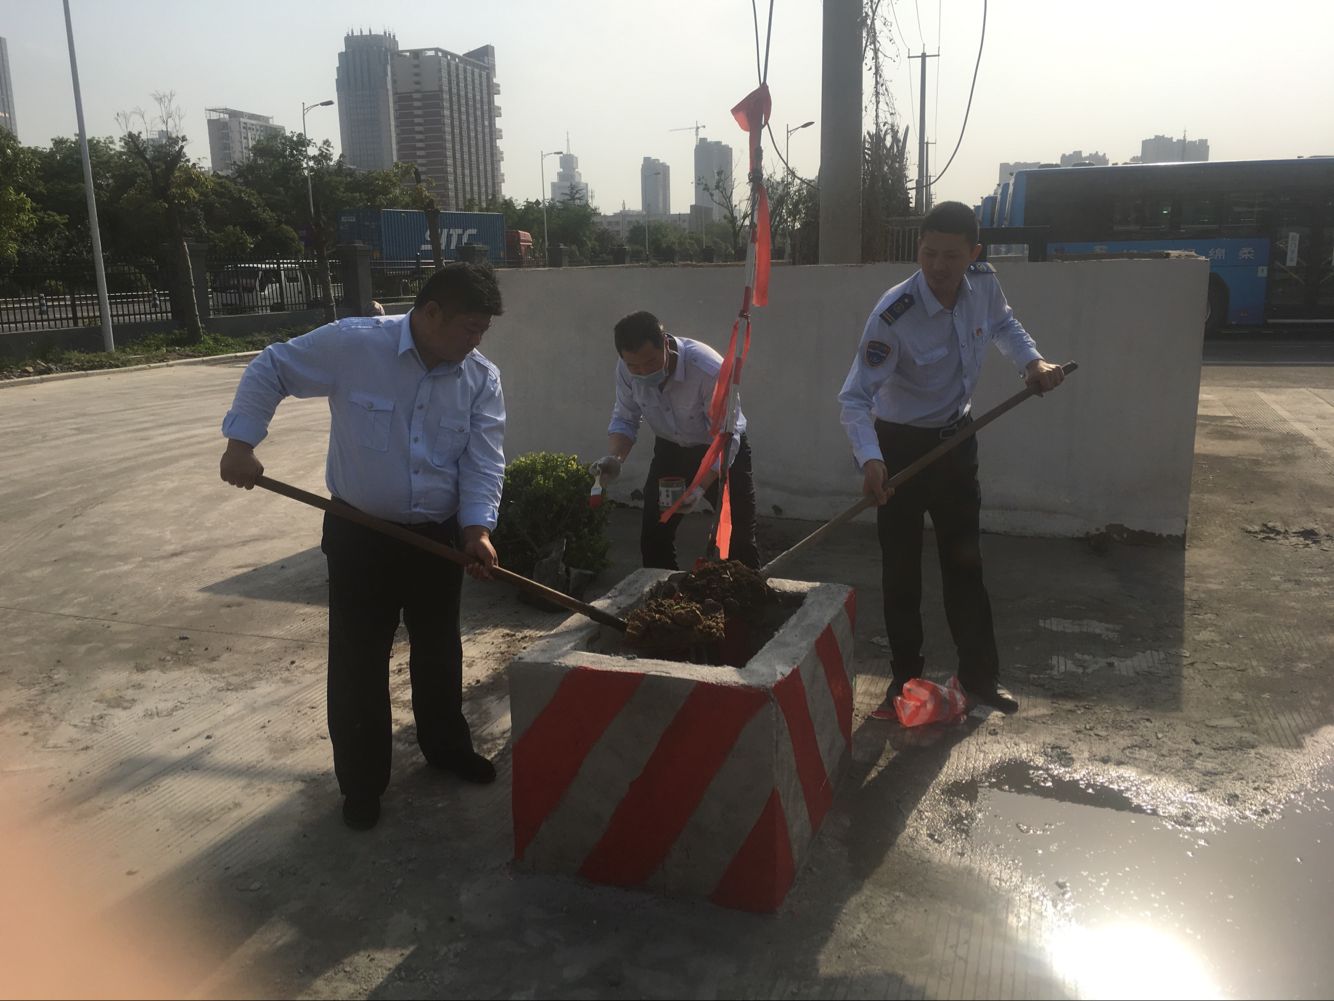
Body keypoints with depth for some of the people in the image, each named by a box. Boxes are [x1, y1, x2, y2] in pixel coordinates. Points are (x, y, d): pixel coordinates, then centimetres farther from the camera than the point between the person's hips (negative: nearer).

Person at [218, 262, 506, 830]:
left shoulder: (482, 379, -5)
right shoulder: (353, 344, -15)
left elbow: (484, 459, -8)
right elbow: (270, 369, -3)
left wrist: (477, 527, -21)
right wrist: (241, 442, -10)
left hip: (439, 537, 3)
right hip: (360, 535, -3)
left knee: (439, 650, 18)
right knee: (358, 660, 5)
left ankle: (446, 746, 40)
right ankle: (361, 782, 21)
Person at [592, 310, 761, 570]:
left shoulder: (709, 370, -35)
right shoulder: (626, 369, -20)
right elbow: (624, 419, -6)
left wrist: (700, 487, -40)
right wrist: (615, 457, -26)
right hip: (671, 449, 4)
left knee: (739, 541, -5)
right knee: (653, 538, 3)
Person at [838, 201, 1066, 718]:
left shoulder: (985, 284, -10)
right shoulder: (893, 315, -28)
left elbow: (1003, 324, 14)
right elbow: (856, 396, -29)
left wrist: (1033, 361, -3)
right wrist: (870, 459, -44)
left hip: (957, 438, 5)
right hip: (901, 446, -5)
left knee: (965, 561, 13)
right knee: (901, 569, 2)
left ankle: (979, 676, 26)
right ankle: (906, 678, 18)